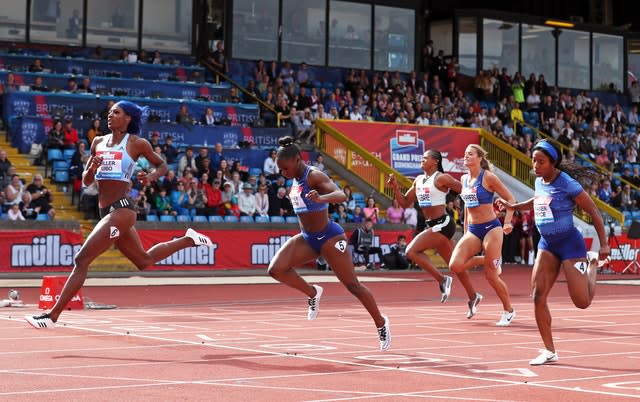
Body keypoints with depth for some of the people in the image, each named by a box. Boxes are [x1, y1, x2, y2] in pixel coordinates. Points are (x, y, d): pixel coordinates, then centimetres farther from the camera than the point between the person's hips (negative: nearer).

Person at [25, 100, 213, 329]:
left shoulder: (136, 143, -3)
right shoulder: (98, 142, 12)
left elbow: (162, 165, 10)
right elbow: (86, 181, 15)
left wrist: (150, 177, -11)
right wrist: (92, 167, -7)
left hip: (121, 209, -8)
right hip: (106, 211, 8)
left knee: (81, 260, -14)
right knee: (144, 261, 23)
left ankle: (52, 316, -12)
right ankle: (188, 239, 38)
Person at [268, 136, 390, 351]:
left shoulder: (314, 176, -19)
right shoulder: (295, 180, 5)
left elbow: (341, 195, -37)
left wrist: (321, 198, -55)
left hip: (329, 237, -7)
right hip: (306, 238, 7)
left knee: (352, 285, 0)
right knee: (276, 270, -13)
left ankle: (381, 323, 19)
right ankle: (313, 293, 10)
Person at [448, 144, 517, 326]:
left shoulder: (488, 177, -10)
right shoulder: (464, 179, 9)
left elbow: (510, 199, -7)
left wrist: (507, 223, -18)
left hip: (491, 228, -6)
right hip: (472, 230, 6)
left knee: (491, 274, -6)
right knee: (455, 265, -15)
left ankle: (509, 310, 15)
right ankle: (484, 260, 15)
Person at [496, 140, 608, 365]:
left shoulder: (567, 184, -19)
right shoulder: (539, 181, 3)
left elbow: (593, 212, -12)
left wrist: (604, 244, -12)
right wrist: (513, 207, 20)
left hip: (569, 243, -7)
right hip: (547, 244, 7)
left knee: (582, 302, -6)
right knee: (538, 295, -6)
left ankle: (592, 263, 27)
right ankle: (549, 351, 3)